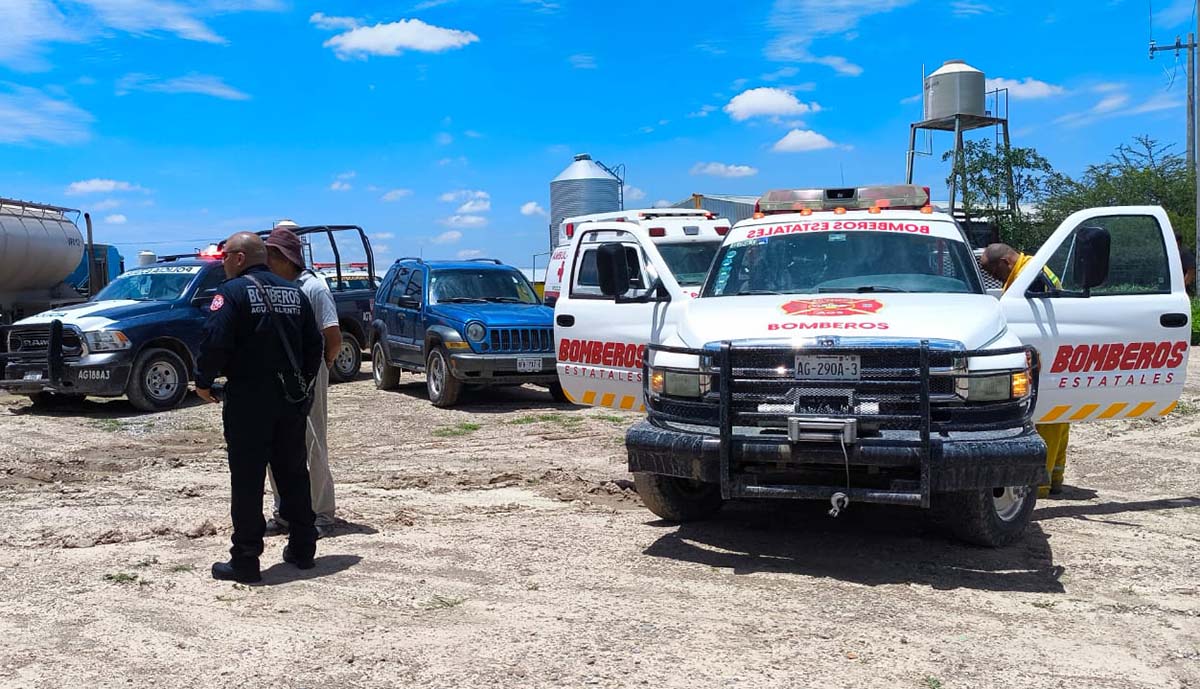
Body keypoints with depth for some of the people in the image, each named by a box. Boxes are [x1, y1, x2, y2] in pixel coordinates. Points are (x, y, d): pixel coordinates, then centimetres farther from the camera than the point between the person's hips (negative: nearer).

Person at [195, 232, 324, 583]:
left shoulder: (233, 291, -8)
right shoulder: (294, 293, 12)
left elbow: (214, 342, -19)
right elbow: (314, 344, 12)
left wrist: (203, 382, -5)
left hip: (248, 400, -6)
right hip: (291, 399, 6)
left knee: (247, 480, -1)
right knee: (293, 474, 15)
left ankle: (245, 560, 3)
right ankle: (302, 549, 22)